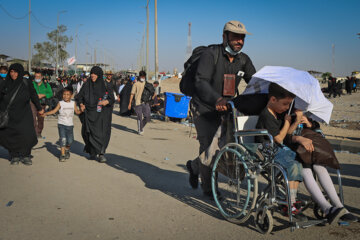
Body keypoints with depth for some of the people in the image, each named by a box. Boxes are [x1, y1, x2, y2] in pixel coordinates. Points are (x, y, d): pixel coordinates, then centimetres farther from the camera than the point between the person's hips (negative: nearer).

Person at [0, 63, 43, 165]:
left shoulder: (26, 83, 0)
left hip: (24, 115, -1)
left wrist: (39, 108, 18)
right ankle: (14, 156, 15)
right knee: (10, 135, 1)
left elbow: (34, 96, 10)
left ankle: (25, 155, 4)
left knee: (27, 134, -10)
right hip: (9, 116, 1)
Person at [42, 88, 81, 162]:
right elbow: (54, 111, -5)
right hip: (61, 124, -2)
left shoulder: (73, 103, 5)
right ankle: (62, 154, -2)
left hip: (70, 125, 2)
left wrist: (81, 110, -10)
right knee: (63, 139, -10)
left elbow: (77, 111, 10)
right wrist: (46, 113, -16)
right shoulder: (60, 103, -2)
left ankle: (67, 150, 31)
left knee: (70, 140, 2)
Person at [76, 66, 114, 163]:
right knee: (90, 133, 3)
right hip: (89, 113, 2)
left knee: (100, 133, -8)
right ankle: (93, 153, 20)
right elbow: (79, 96, 15)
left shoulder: (104, 86, 1)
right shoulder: (87, 85, 6)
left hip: (100, 113, -2)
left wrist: (107, 101, -16)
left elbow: (112, 98, 4)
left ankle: (100, 153, 0)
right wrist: (81, 104, -3)